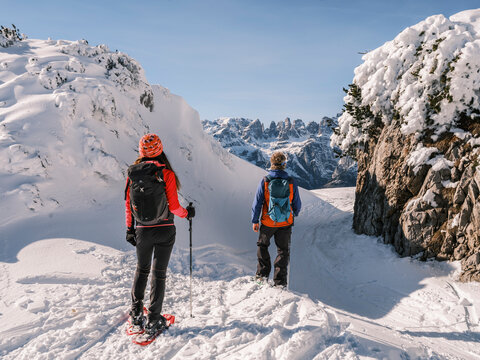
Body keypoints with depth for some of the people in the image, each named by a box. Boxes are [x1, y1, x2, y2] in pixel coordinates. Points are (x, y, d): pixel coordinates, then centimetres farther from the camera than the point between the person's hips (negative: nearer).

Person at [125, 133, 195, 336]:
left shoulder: (133, 173, -3)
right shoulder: (166, 174, -14)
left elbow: (128, 205, 3)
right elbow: (173, 207, -13)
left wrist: (129, 229, 13)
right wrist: (187, 213, 8)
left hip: (142, 232, 3)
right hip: (164, 231, -3)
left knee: (142, 270, 23)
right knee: (159, 274, 7)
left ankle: (136, 313, 31)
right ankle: (153, 320, 12)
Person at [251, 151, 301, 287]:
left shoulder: (265, 181, -14)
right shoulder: (291, 182, -11)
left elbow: (257, 202, -9)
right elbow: (297, 204, 0)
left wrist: (255, 221, 3)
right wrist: (295, 213, 23)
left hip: (268, 222, -1)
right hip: (285, 223, 1)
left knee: (262, 245, 23)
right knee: (283, 250, 14)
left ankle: (262, 273, 22)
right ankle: (280, 281, 15)